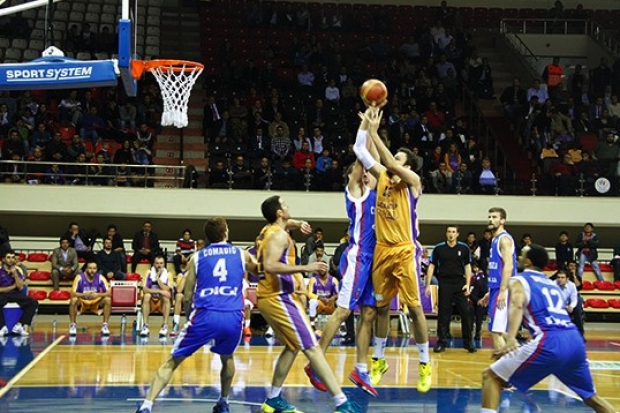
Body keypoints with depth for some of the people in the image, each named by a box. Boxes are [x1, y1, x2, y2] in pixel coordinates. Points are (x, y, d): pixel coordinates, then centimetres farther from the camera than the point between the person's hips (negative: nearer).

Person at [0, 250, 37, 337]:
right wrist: (13, 286, -7)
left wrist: (15, 273, -13)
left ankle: (19, 326, -22)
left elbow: (20, 287, -4)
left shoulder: (18, 270, 5)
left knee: (34, 303, -19)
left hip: (15, 294, 4)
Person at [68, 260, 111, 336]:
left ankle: (105, 325, -16)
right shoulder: (79, 278, -18)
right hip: (82, 302, -1)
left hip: (96, 302, 1)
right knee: (73, 300, -33)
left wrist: (98, 294, -36)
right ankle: (72, 325, -17)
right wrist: (84, 294, -39)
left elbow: (109, 293, -18)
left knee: (108, 300, -26)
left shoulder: (100, 278, -14)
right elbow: (73, 293, -22)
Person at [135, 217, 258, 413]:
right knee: (227, 358, 33)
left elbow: (187, 296, 15)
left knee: (171, 362, 5)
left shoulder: (197, 257, 12)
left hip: (205, 316, -1)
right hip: (233, 317, 1)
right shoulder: (241, 255, 14)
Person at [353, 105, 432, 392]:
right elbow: (359, 151, 5)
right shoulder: (382, 176, 9)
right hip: (382, 250, 6)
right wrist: (365, 124, -6)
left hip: (405, 251, -6)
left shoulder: (412, 181, -6)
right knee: (381, 306, 13)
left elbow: (392, 164, -21)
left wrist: (374, 131, -19)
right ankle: (378, 360, 24)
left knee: (414, 307, -3)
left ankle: (425, 365, 5)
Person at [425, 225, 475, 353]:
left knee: (465, 312, -2)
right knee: (443, 313, 2)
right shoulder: (438, 248, 1)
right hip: (444, 283, 0)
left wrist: (467, 284, -3)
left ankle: (468, 342, 7)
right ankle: (441, 342, 9)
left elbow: (467, 266, 7)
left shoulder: (464, 248, 3)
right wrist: (428, 285, -2)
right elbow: (432, 266, 4)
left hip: (460, 283, 0)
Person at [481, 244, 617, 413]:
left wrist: (510, 339, -25)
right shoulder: (552, 283, 30)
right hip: (575, 340, 6)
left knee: (490, 376, 4)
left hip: (549, 342, -6)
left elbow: (517, 306, -10)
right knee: (591, 397, 27)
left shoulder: (518, 280, 11)